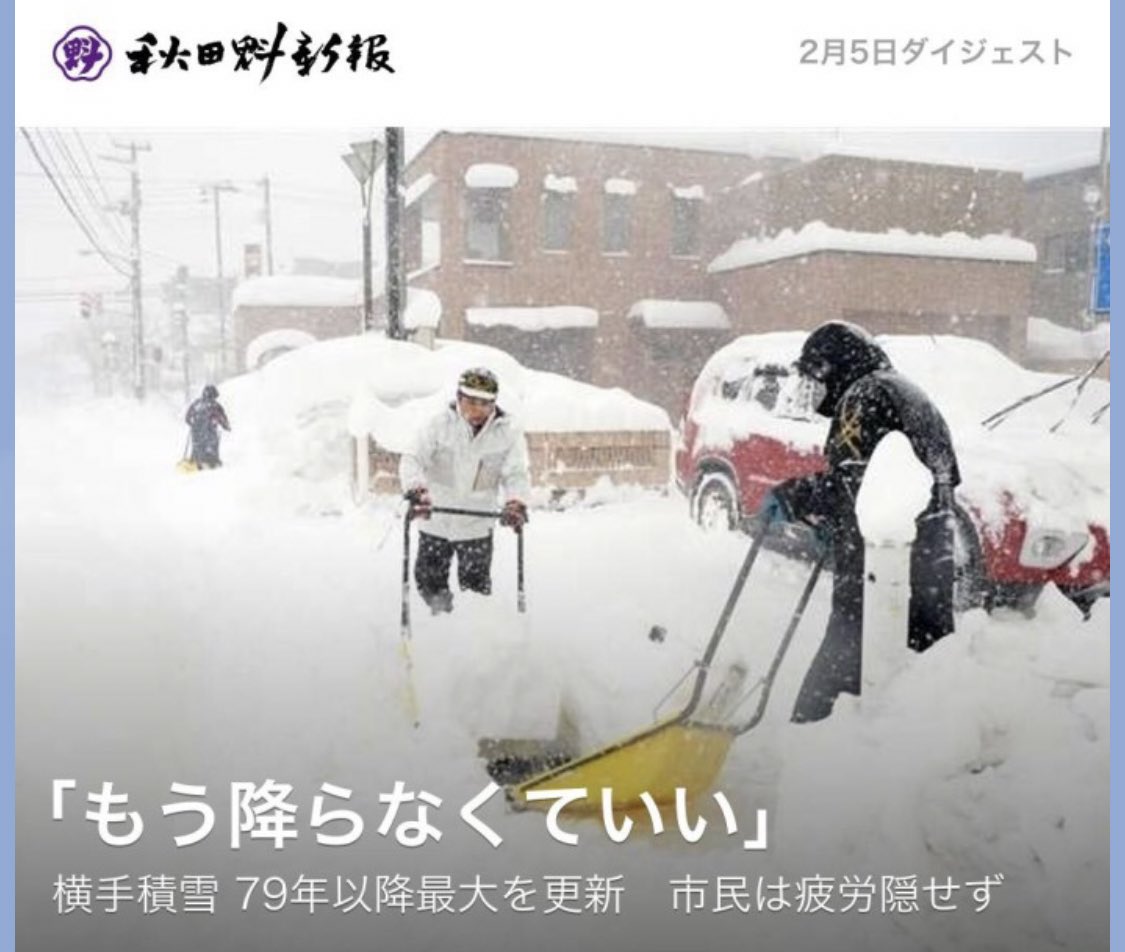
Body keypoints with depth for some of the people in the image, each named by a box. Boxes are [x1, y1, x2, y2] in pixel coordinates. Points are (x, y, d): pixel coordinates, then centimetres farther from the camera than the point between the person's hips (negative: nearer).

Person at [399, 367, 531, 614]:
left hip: (477, 525, 0)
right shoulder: (440, 425, -12)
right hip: (435, 520, 0)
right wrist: (416, 489, -38)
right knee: (429, 582, 14)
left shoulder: (508, 432, -9)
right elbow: (413, 460, -17)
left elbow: (516, 473, -11)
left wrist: (515, 502, -32)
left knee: (476, 587, 7)